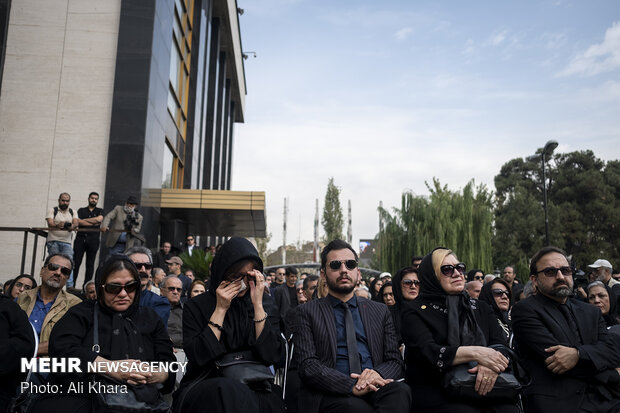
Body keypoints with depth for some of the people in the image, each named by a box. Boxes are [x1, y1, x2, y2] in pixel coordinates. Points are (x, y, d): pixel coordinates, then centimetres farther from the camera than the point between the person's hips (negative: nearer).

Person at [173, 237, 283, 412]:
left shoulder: (266, 304, 5)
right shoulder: (196, 306, 2)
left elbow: (270, 356, -7)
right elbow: (198, 357, -10)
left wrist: (258, 305, -12)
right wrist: (220, 309, -12)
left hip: (254, 389, 1)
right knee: (227, 389, -36)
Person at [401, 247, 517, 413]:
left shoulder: (481, 308, 19)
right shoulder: (416, 312, 4)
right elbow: (427, 353, -11)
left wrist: (491, 365, -16)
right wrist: (475, 353, -22)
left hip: (483, 390, 4)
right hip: (437, 397, -4)